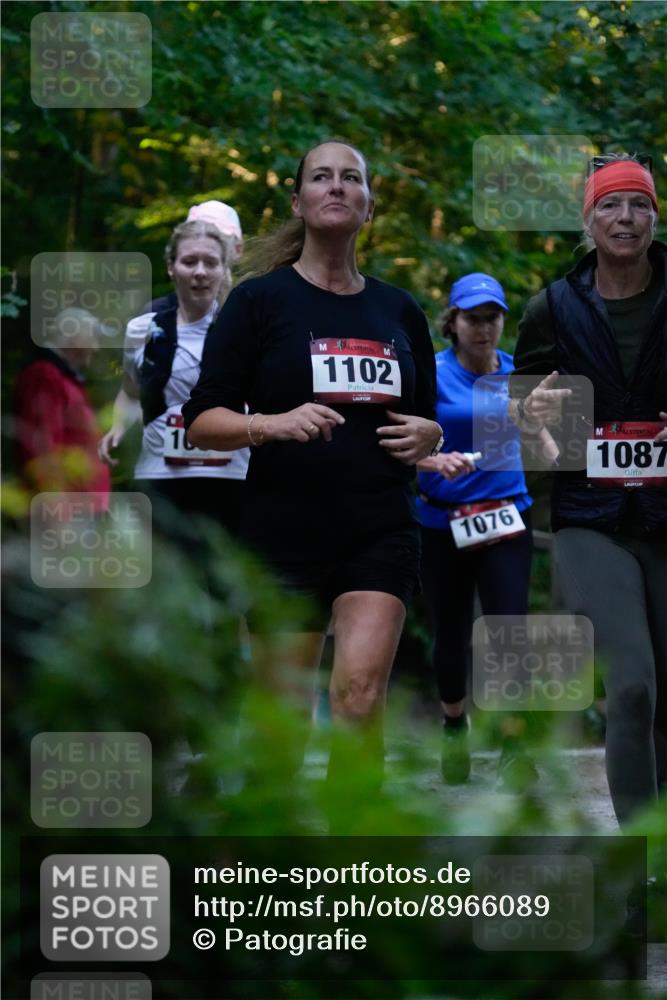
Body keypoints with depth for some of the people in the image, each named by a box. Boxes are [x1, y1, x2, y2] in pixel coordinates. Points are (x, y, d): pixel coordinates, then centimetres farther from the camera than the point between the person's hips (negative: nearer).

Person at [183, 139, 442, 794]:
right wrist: (274, 423, -21)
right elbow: (202, 421, -3)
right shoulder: (260, 299, 1)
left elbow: (426, 419, 24)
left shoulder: (400, 311, 13)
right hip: (285, 529, -2)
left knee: (361, 689, -17)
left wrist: (426, 435, 0)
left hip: (381, 530, 2)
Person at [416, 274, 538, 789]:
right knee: (451, 633, 10)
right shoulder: (433, 374, -8)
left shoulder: (515, 371, 4)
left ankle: (514, 746, -6)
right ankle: (454, 727, 34)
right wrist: (438, 462, -32)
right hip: (443, 520, -1)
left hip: (507, 515, 1)